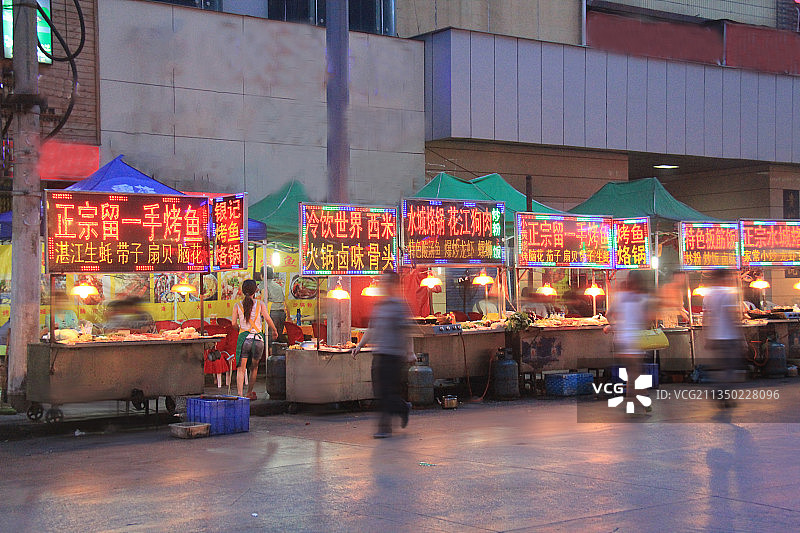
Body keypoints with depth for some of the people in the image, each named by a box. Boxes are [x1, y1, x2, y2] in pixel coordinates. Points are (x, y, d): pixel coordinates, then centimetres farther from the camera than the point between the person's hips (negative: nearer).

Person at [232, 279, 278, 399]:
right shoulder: (260, 304, 1)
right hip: (258, 339, 1)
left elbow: (233, 323, 1)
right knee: (254, 367, 19)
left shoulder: (237, 305, 3)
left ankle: (239, 393, -20)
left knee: (241, 368, -3)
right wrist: (274, 330, 7)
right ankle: (249, 393, 28)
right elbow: (268, 319, -7)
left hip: (243, 338, -1)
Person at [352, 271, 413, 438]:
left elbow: (406, 331, -10)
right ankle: (403, 408, 30)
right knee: (379, 390, 9)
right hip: (378, 354, 8)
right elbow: (372, 329, 23)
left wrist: (407, 352, -14)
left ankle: (385, 426, -3)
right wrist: (359, 345, 15)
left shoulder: (400, 305, -7)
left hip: (394, 354, -8)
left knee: (388, 391, -8)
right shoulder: (378, 305, 16)